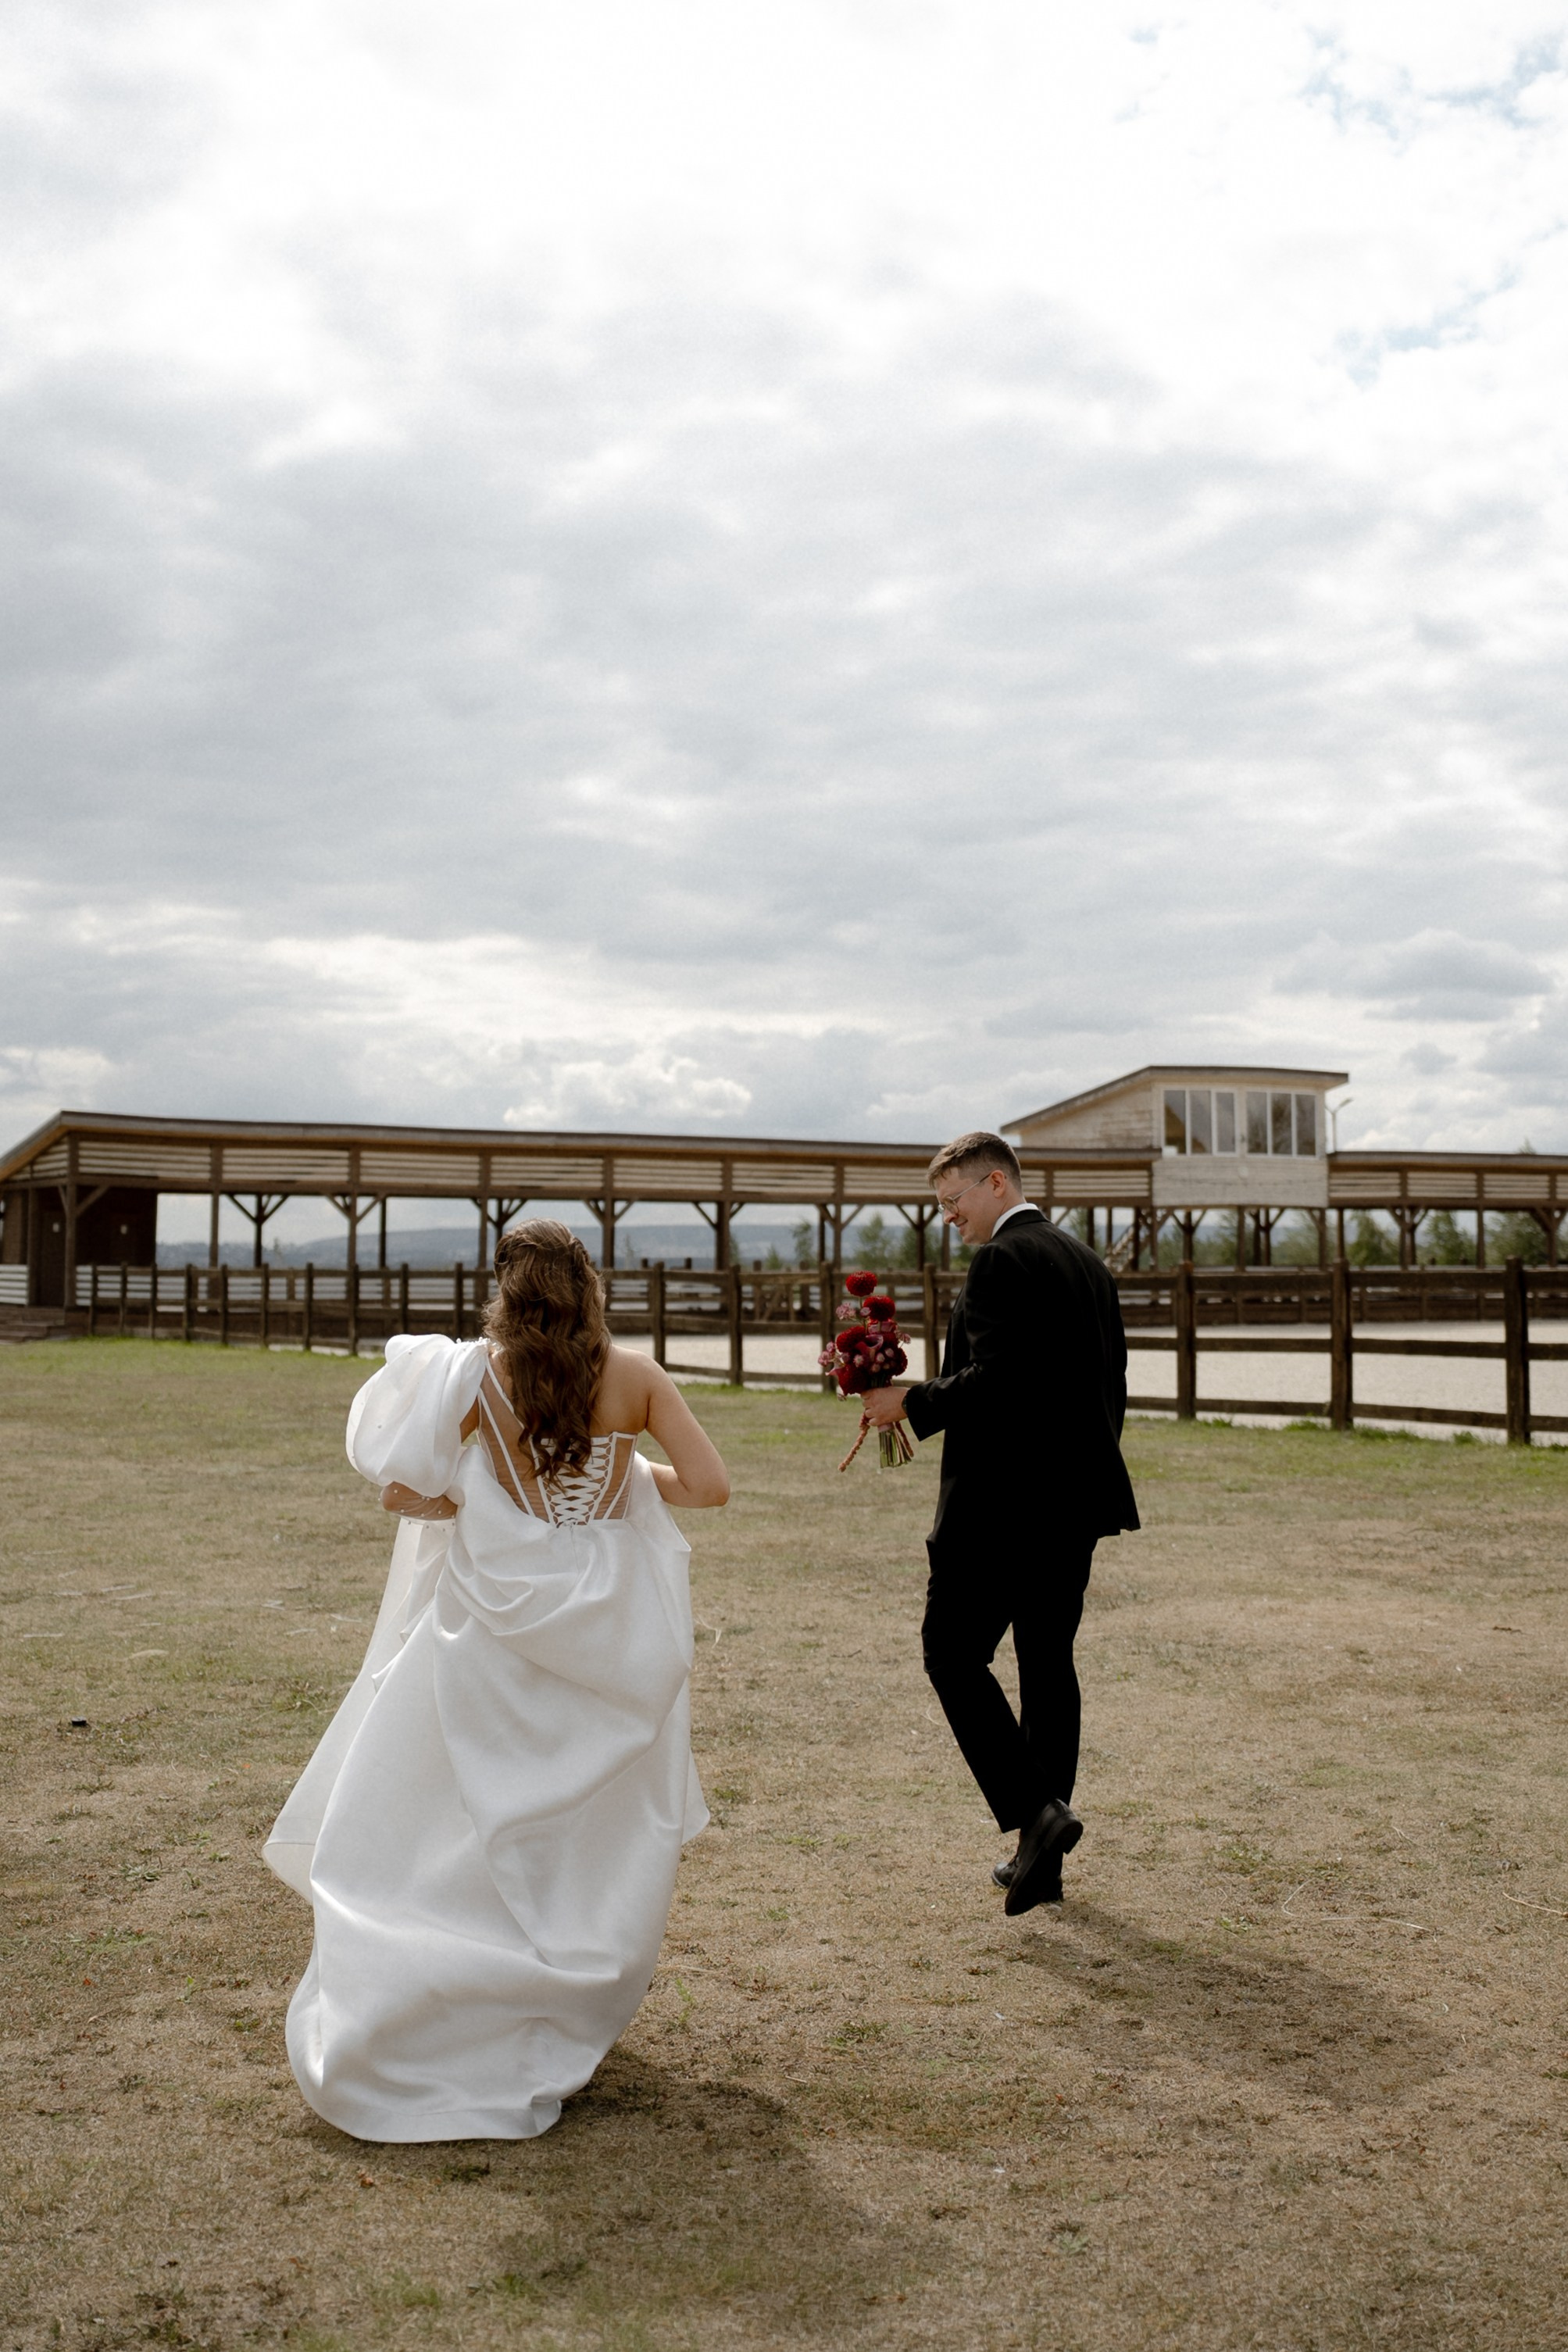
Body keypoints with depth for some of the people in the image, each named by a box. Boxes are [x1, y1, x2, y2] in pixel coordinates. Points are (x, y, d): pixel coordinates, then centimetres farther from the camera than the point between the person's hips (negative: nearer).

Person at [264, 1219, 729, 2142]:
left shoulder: (478, 1375, -6)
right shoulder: (635, 1376, -4)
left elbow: (402, 1491, -7)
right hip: (607, 1631, 1)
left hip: (499, 1626, -1)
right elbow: (710, 1485, -7)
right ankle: (573, 2006, 24)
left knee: (464, 1822, 12)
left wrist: (483, 1505, 9)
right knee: (595, 1825, 16)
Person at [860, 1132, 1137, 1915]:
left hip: (1004, 1504, -9)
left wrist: (914, 1402, -10)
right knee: (1049, 1665, 13)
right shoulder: (1088, 1262, 16)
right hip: (1078, 1500, 9)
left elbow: (993, 1378, -23)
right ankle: (1042, 1857, 19)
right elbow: (1111, 1386, 17)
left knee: (953, 1652, 1)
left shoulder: (1000, 1262, -12)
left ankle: (1036, 1813, -10)